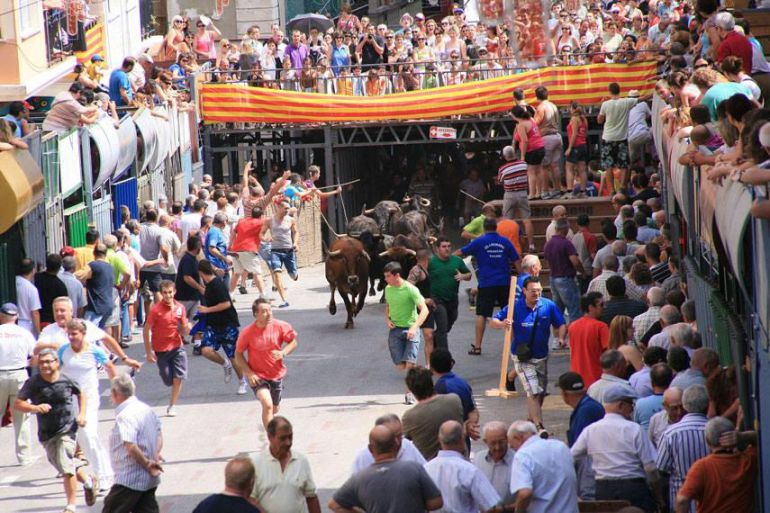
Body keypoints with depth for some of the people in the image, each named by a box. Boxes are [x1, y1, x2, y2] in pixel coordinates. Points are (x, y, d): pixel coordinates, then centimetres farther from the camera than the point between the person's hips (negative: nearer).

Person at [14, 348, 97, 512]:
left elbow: (81, 394, 13)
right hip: (46, 434, 3)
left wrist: (82, 414, 1)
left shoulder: (67, 380, -8)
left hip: (66, 429, -3)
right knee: (63, 467, 17)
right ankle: (88, 480, 45)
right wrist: (35, 408, -29)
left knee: (67, 468, -15)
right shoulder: (33, 383, -8)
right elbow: (17, 404, -13)